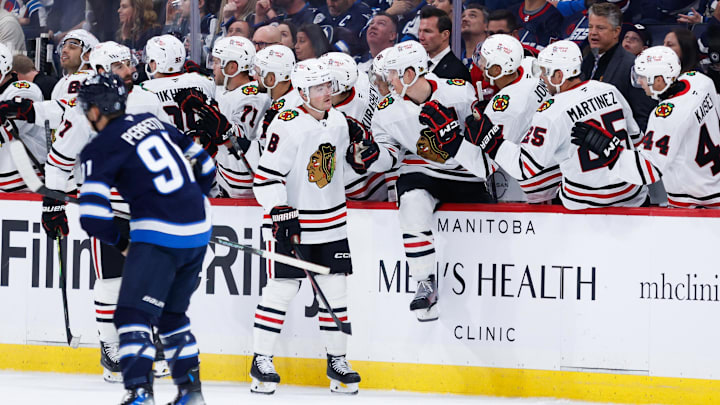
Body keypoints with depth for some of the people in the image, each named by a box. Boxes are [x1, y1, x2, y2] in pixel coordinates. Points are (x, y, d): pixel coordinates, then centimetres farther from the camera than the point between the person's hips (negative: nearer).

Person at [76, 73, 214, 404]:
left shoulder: (100, 149, -5)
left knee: (134, 315, -6)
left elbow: (93, 217, -12)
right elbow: (203, 165, 21)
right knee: (172, 314, 21)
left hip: (158, 236, -7)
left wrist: (120, 241, 6)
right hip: (199, 232, 7)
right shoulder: (153, 122, 14)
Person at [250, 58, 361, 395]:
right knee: (282, 289, -7)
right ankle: (261, 361, 2)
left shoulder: (338, 121, 6)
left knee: (335, 288, 6)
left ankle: (337, 360, 15)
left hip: (331, 222, 6)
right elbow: (266, 177, -18)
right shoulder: (288, 126, -17)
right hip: (290, 220, -6)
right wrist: (281, 213, -25)